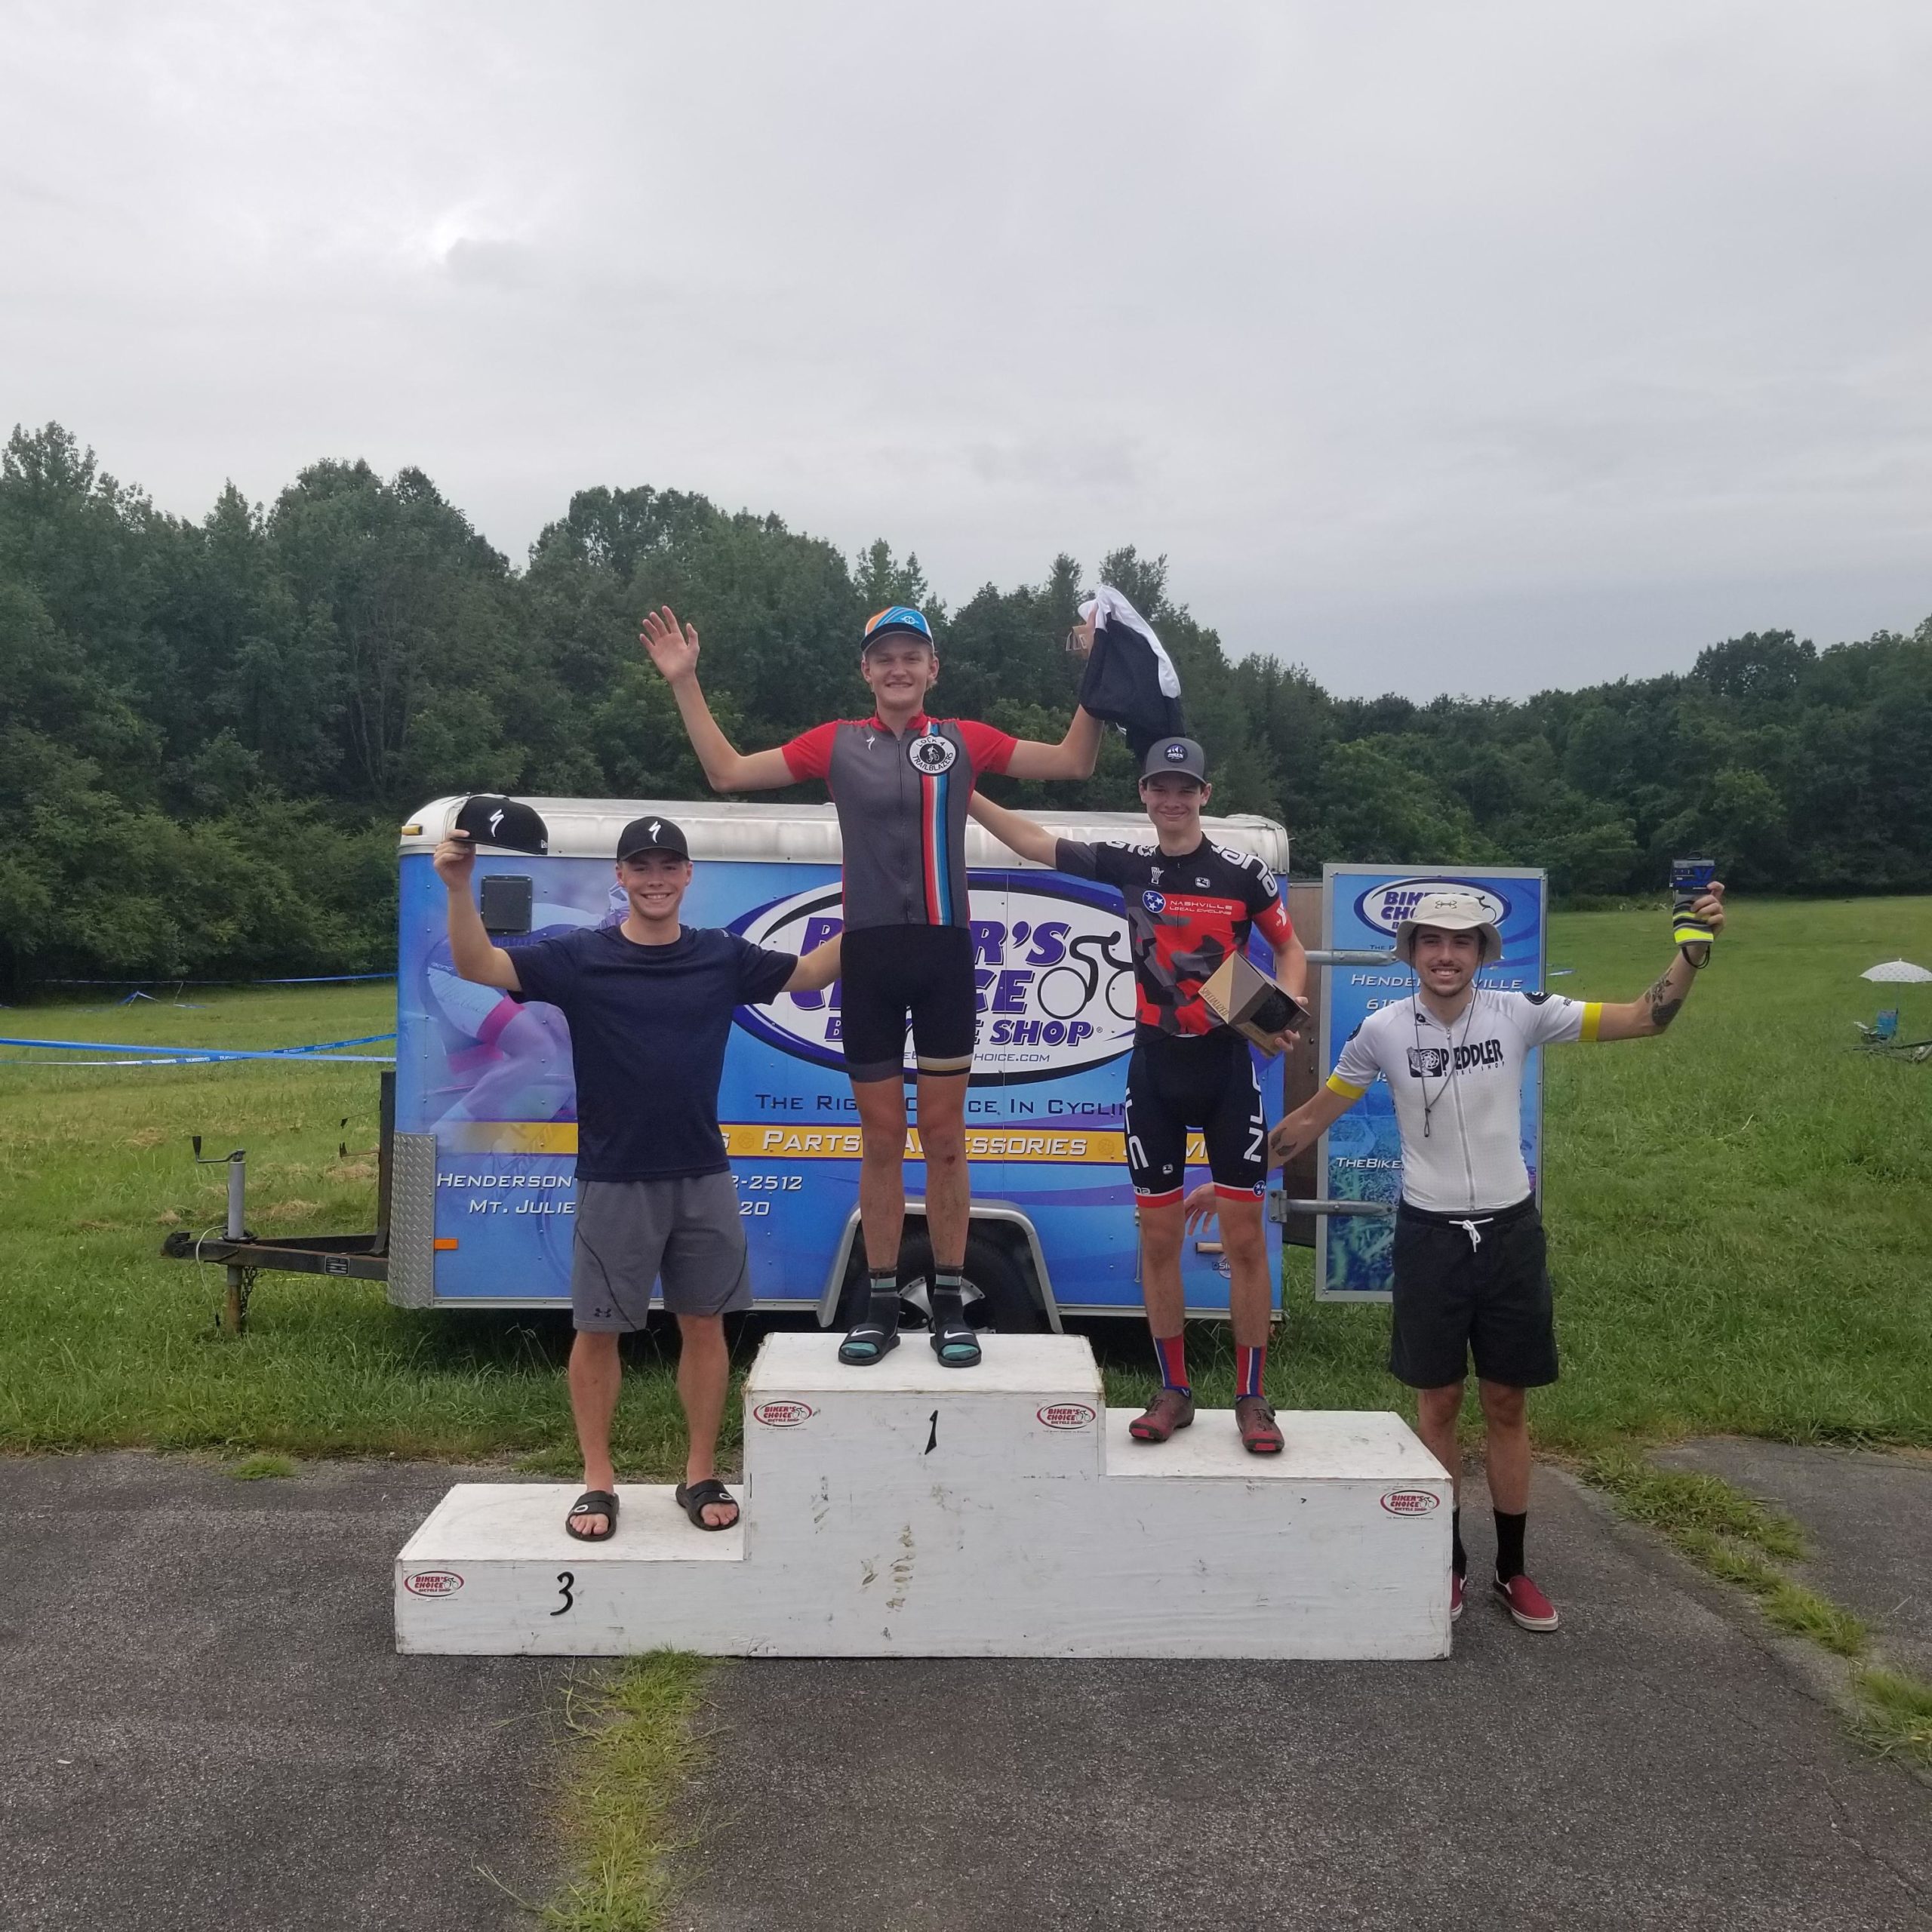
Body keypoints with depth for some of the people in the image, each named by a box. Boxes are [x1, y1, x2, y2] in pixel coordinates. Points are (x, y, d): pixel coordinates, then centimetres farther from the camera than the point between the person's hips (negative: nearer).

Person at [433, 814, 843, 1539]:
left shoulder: (723, 956, 3)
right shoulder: (580, 957, -4)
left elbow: (814, 970, 11)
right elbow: (478, 965, -13)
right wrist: (459, 888, -29)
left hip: (703, 1177, 2)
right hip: (613, 1180, -2)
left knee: (704, 1323, 8)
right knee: (597, 1330, 5)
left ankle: (701, 1476, 22)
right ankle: (598, 1482, 20)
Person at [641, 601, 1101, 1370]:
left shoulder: (966, 741, 6)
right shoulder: (837, 743, 6)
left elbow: (1073, 761, 11)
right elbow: (729, 771, 9)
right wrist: (685, 684, 6)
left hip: (944, 952, 0)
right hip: (869, 953, 1)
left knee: (944, 1139, 6)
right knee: (880, 1141, 8)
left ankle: (950, 1305, 16)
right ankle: (881, 1305, 18)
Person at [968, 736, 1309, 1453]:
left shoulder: (1243, 872, -4)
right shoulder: (1128, 865, 2)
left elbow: (1290, 948, 6)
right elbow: (1033, 842, 6)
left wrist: (1285, 1007, -13)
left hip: (1226, 1066, -2)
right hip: (1155, 1068, 2)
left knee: (1244, 1236, -1)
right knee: (1158, 1236, 6)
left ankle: (1252, 1397, 11)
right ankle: (1174, 1391, 19)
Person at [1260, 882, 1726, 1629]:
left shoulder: (1520, 1013, -8)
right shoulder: (1384, 1030, -8)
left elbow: (1643, 1018, -7)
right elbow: (1314, 1115, 2)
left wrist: (1692, 951, -22)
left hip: (1510, 1231, 1)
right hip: (1431, 1234, -1)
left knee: (1507, 1405, 11)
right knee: (1438, 1404, 9)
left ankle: (1512, 1569, 25)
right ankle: (1448, 1561, 26)